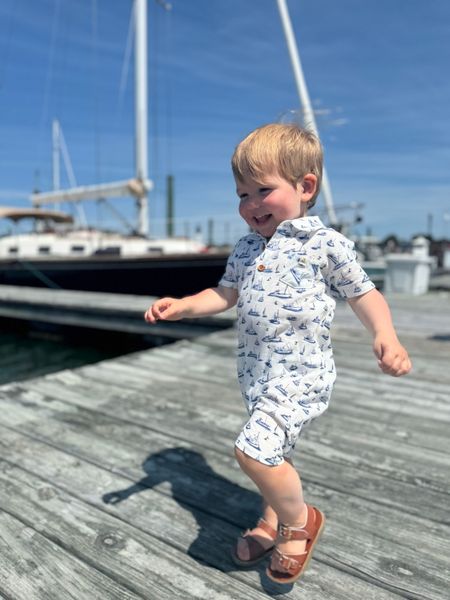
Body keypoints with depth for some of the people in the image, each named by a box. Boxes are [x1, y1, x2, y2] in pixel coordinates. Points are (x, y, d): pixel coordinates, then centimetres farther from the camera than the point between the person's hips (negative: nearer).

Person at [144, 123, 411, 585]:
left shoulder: (325, 244, -8)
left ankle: (299, 520, 12)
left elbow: (363, 293, -2)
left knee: (255, 448, -19)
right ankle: (272, 522, 47)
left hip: (299, 374, -6)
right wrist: (182, 306, 0)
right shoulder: (246, 248, 9)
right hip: (256, 373, 7)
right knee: (273, 452, 22)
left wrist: (386, 336, -18)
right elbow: (224, 294, 14)